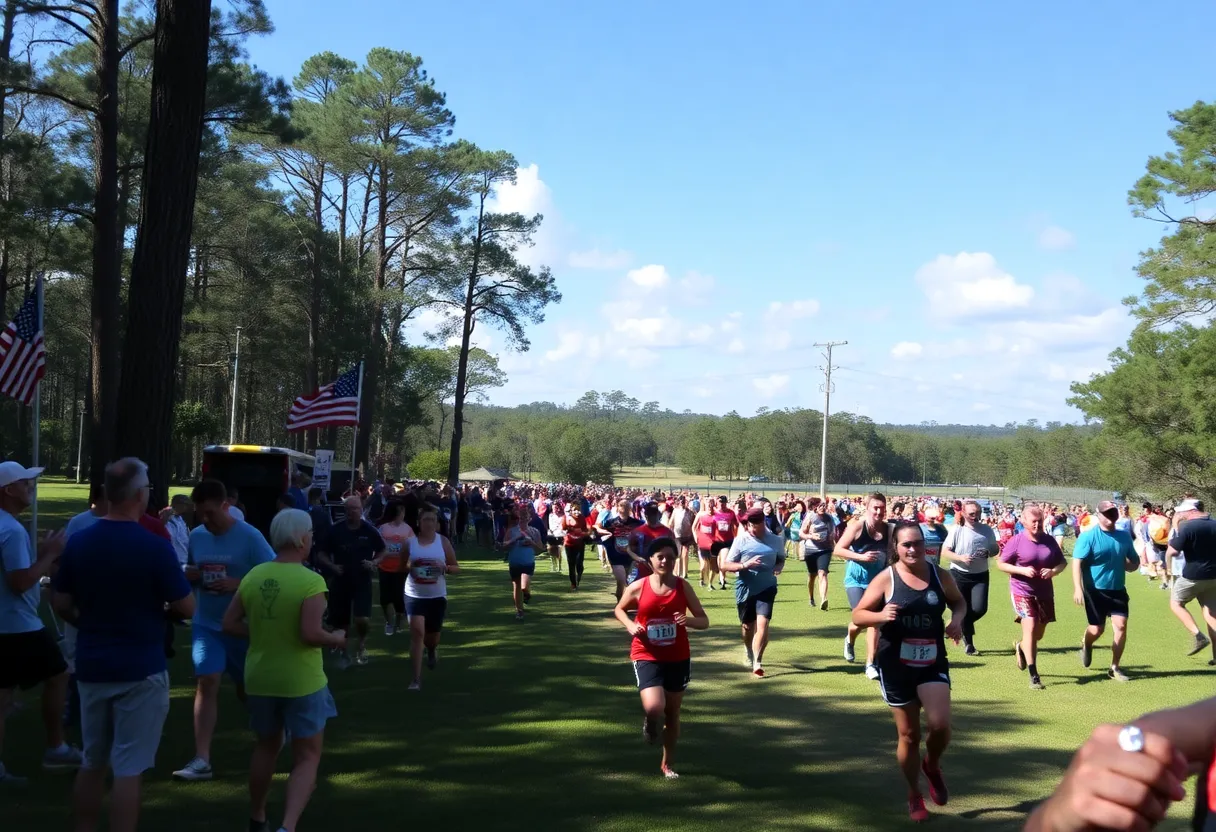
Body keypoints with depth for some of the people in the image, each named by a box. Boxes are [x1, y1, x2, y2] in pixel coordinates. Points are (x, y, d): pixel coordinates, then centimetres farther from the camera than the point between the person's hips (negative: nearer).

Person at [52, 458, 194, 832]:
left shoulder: (78, 542, -1)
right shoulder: (155, 547, -16)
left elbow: (62, 605, 7)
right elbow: (186, 608, -11)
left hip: (91, 665, 5)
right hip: (140, 669, -5)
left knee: (92, 763, 19)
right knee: (128, 769, 0)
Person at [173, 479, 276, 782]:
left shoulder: (250, 537, -15)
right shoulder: (196, 536, 1)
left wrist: (238, 584, -27)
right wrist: (189, 575, -9)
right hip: (206, 624, 3)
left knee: (248, 688, 12)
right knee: (207, 682, -10)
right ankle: (201, 760, -9)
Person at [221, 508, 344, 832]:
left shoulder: (253, 575, -1)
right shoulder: (311, 580, -19)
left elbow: (230, 624, 2)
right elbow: (310, 633, -25)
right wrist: (336, 639, -6)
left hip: (260, 677, 6)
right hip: (301, 680, -6)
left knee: (266, 747, 25)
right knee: (307, 757, 5)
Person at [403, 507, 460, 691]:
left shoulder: (443, 541, -2)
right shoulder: (410, 542, -2)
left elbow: (456, 568, 3)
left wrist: (444, 567, -19)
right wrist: (409, 567, -14)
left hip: (437, 595, 1)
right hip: (414, 594, -1)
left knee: (432, 636, 14)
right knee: (417, 631, -17)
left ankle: (432, 650, 54)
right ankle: (416, 678, -13)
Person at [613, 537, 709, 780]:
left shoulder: (683, 587, -5)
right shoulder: (638, 587, -8)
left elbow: (704, 621, -1)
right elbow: (619, 609, 10)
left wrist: (689, 620, -23)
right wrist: (630, 625, -11)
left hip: (678, 658, 2)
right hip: (647, 657, -2)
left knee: (673, 712, 13)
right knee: (654, 708, -23)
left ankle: (667, 764, 33)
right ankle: (650, 723, 16)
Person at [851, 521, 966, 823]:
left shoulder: (940, 575, -1)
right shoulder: (885, 579, -9)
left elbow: (959, 602, 17)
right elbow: (857, 616, -7)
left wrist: (957, 620, -4)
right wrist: (881, 616, -27)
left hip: (933, 664, 2)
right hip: (896, 666, -1)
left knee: (940, 725, -16)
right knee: (909, 735, 7)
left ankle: (932, 765, 19)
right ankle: (914, 795, 29)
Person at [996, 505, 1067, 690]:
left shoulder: (1049, 541, 2)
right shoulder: (1016, 541, -9)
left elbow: (1063, 562, 10)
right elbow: (1000, 563, -5)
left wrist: (1053, 571, -12)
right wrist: (1022, 570, -20)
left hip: (1044, 593, 5)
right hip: (1022, 592, -5)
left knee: (1039, 633, 15)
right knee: (1030, 627, -17)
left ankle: (1020, 647, 50)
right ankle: (1034, 676, -14)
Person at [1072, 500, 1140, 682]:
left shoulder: (1124, 536, 5)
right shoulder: (1088, 536, -10)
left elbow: (1135, 562, 17)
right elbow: (1077, 562, -16)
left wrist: (1126, 565, -8)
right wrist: (1077, 588, -25)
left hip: (1118, 590, 4)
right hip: (1095, 590, -4)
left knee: (1121, 625, -8)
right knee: (1097, 629, 1)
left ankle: (1114, 668, 6)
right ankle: (1086, 644, 39)